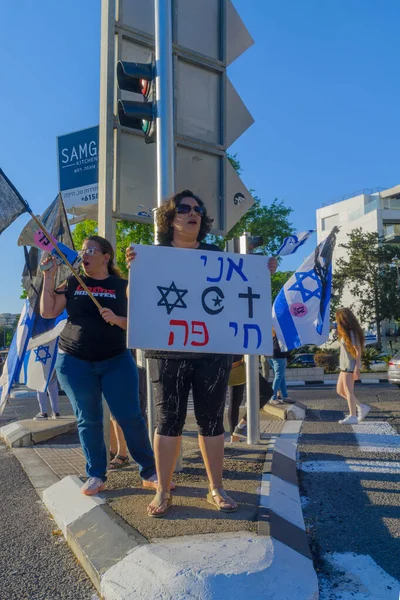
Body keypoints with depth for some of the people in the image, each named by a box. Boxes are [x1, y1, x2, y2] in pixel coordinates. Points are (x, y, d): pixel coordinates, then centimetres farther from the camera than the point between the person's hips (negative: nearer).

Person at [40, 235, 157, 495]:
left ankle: (150, 473, 10)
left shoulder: (123, 286, 1)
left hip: (117, 361, -1)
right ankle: (96, 476, 20)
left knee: (131, 417, -1)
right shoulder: (73, 283, 6)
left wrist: (116, 319, -20)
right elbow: (47, 312, -2)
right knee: (88, 420, 7)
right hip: (74, 362, 2)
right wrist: (49, 276, -6)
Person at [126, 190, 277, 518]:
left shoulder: (215, 255, 10)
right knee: (169, 420, 2)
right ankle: (163, 491, 16)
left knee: (211, 420, 7)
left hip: (213, 351, 2)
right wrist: (133, 268, -17)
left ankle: (216, 488, 20)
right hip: (169, 352, -1)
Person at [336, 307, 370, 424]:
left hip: (350, 366, -10)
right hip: (344, 366, 10)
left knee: (348, 391, -3)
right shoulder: (346, 333, 11)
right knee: (340, 390, 13)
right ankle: (362, 407, 19)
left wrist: (356, 368, -19)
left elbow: (358, 351, -18)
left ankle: (352, 416, 6)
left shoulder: (352, 333, -16)